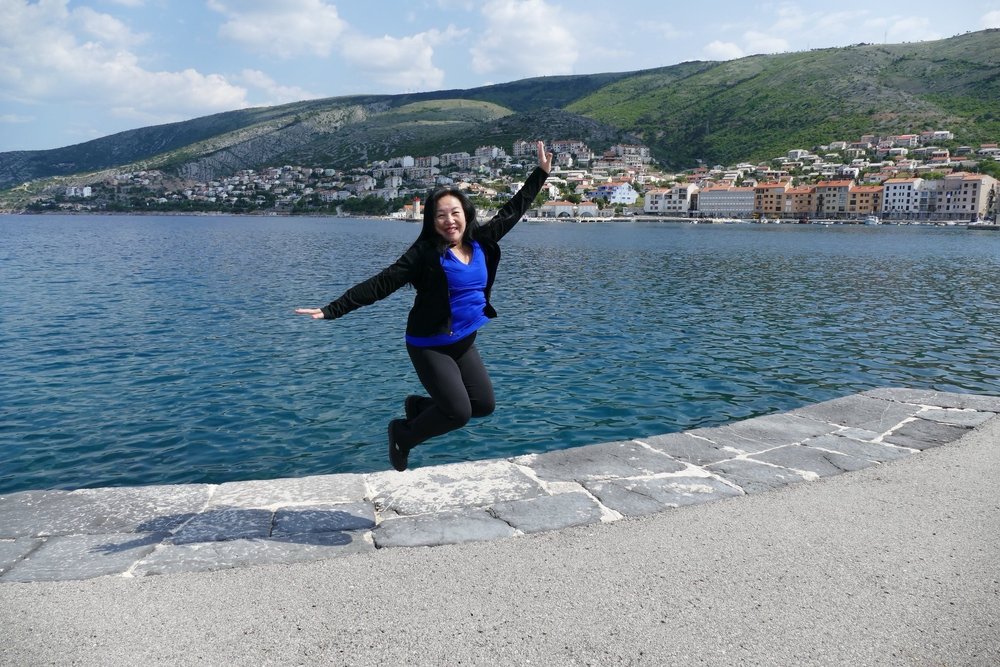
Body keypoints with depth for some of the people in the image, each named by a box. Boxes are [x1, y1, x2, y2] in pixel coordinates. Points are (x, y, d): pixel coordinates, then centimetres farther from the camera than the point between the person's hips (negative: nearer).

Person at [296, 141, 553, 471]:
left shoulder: (481, 242, -1)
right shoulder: (425, 253, -17)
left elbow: (512, 211, 11)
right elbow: (381, 284, -19)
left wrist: (541, 173, 16)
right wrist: (333, 310, -25)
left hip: (464, 342, 7)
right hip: (430, 346, -7)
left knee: (485, 405, 8)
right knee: (459, 412, -13)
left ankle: (419, 406, 29)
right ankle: (403, 435, 15)